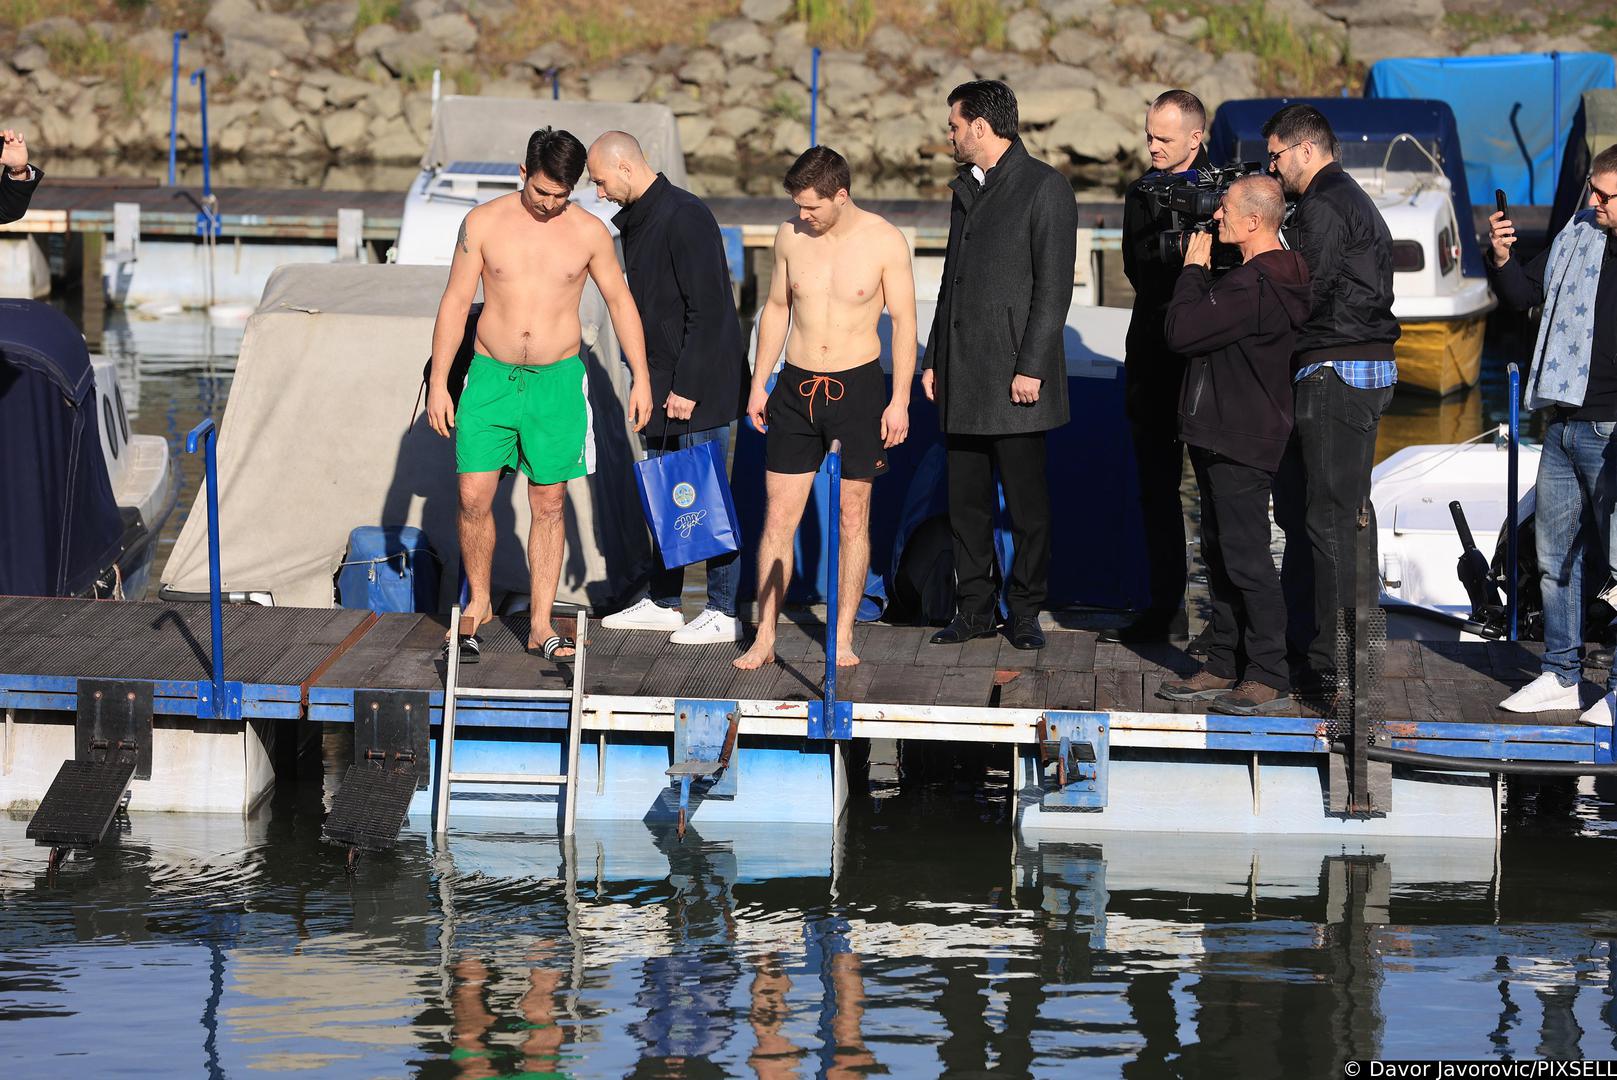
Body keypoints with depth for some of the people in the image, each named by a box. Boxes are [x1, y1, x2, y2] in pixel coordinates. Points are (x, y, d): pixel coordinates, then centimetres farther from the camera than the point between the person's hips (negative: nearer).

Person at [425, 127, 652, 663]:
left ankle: (541, 624, 10)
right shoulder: (483, 223, -3)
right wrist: (439, 381, -1)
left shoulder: (589, 232, -1)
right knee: (474, 498, -4)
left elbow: (619, 301, 10)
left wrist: (642, 377, 8)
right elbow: (455, 302, 1)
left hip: (558, 380, 0)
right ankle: (478, 602, 18)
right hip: (491, 377, 0)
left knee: (549, 505, 3)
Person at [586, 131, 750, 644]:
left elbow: (707, 308, -20)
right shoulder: (637, 220, 13)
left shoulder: (685, 217, -17)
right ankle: (662, 602, 21)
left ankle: (723, 613, 0)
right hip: (662, 385, 10)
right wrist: (649, 381, 17)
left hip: (700, 386, -10)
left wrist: (687, 386, -21)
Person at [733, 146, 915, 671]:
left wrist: (900, 399, -8)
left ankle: (842, 636, 12)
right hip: (796, 387, 3)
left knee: (853, 518, 4)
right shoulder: (791, 235, 2)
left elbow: (904, 322, -4)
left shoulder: (884, 241, -7)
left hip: (857, 386, -3)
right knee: (778, 518, 0)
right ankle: (764, 638, 5)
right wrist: (758, 384, 11)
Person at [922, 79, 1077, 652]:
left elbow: (1053, 286, -11)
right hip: (962, 372, 7)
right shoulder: (966, 189, 18)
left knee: (1027, 502, -1)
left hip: (1014, 373, -7)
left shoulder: (1044, 187, -7)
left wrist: (1032, 367, -16)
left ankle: (1025, 612, 7)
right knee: (966, 498, 8)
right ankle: (974, 609, 14)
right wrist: (934, 359, 17)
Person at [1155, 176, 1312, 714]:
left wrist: (1193, 270, -8)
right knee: (1221, 553, 15)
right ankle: (1225, 665, 21)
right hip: (1222, 435, 11)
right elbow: (1209, 327, 19)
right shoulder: (1270, 278, 12)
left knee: (1245, 557, -6)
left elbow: (1182, 331, -21)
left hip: (1239, 444, -11)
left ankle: (1270, 675, -2)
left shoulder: (1254, 288, -22)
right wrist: (1201, 272, 8)